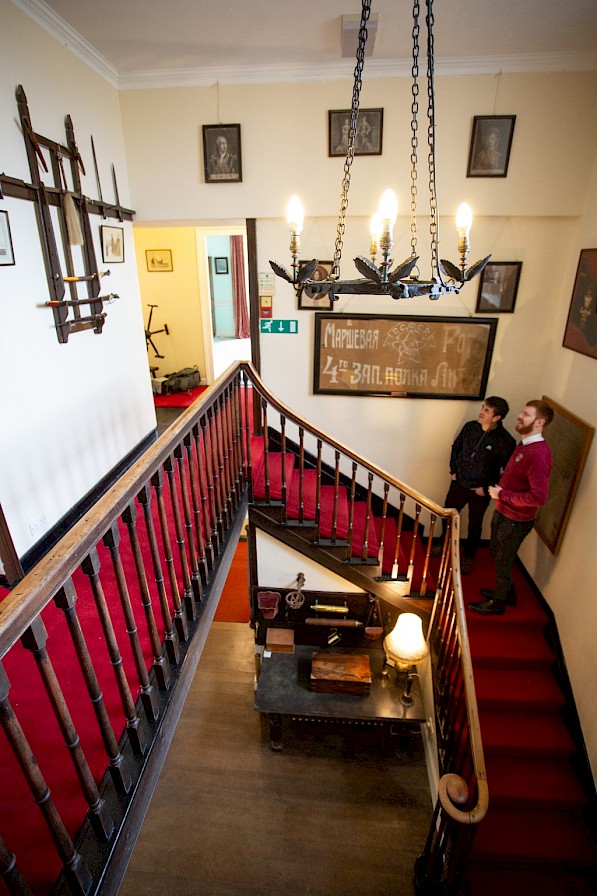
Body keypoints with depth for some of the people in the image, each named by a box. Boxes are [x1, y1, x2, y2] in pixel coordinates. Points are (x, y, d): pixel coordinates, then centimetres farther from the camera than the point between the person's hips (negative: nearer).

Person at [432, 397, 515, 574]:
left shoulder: (505, 441, -22)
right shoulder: (470, 427, -8)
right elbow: (456, 447, 9)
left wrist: (488, 488, -14)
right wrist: (453, 470, 4)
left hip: (480, 491, -4)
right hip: (459, 483, 4)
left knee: (474, 526, 15)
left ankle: (468, 558, 38)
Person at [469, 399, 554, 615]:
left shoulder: (539, 454, -28)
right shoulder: (524, 445, 3)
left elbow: (539, 497, -32)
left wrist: (502, 495, -23)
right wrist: (499, 489, 3)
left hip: (516, 520, -9)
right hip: (503, 512, 9)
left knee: (503, 561, 11)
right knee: (496, 553, 25)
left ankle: (498, 603, 34)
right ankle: (506, 592, 47)